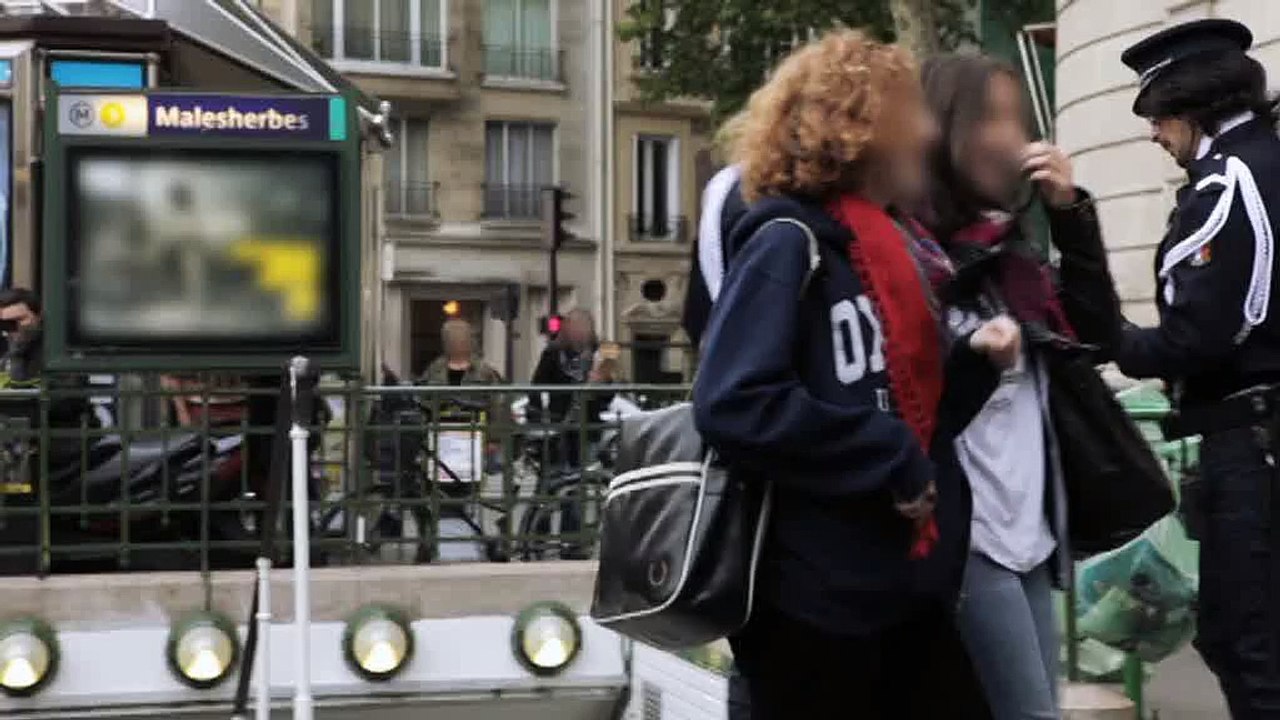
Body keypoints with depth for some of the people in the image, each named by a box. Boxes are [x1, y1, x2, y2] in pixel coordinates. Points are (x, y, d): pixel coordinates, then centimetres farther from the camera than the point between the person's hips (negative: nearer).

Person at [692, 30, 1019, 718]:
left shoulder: (890, 248, 14)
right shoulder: (789, 240, -11)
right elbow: (733, 404, -24)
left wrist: (973, 360, 2)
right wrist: (889, 460, -19)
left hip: (907, 592, 8)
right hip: (816, 603, -8)